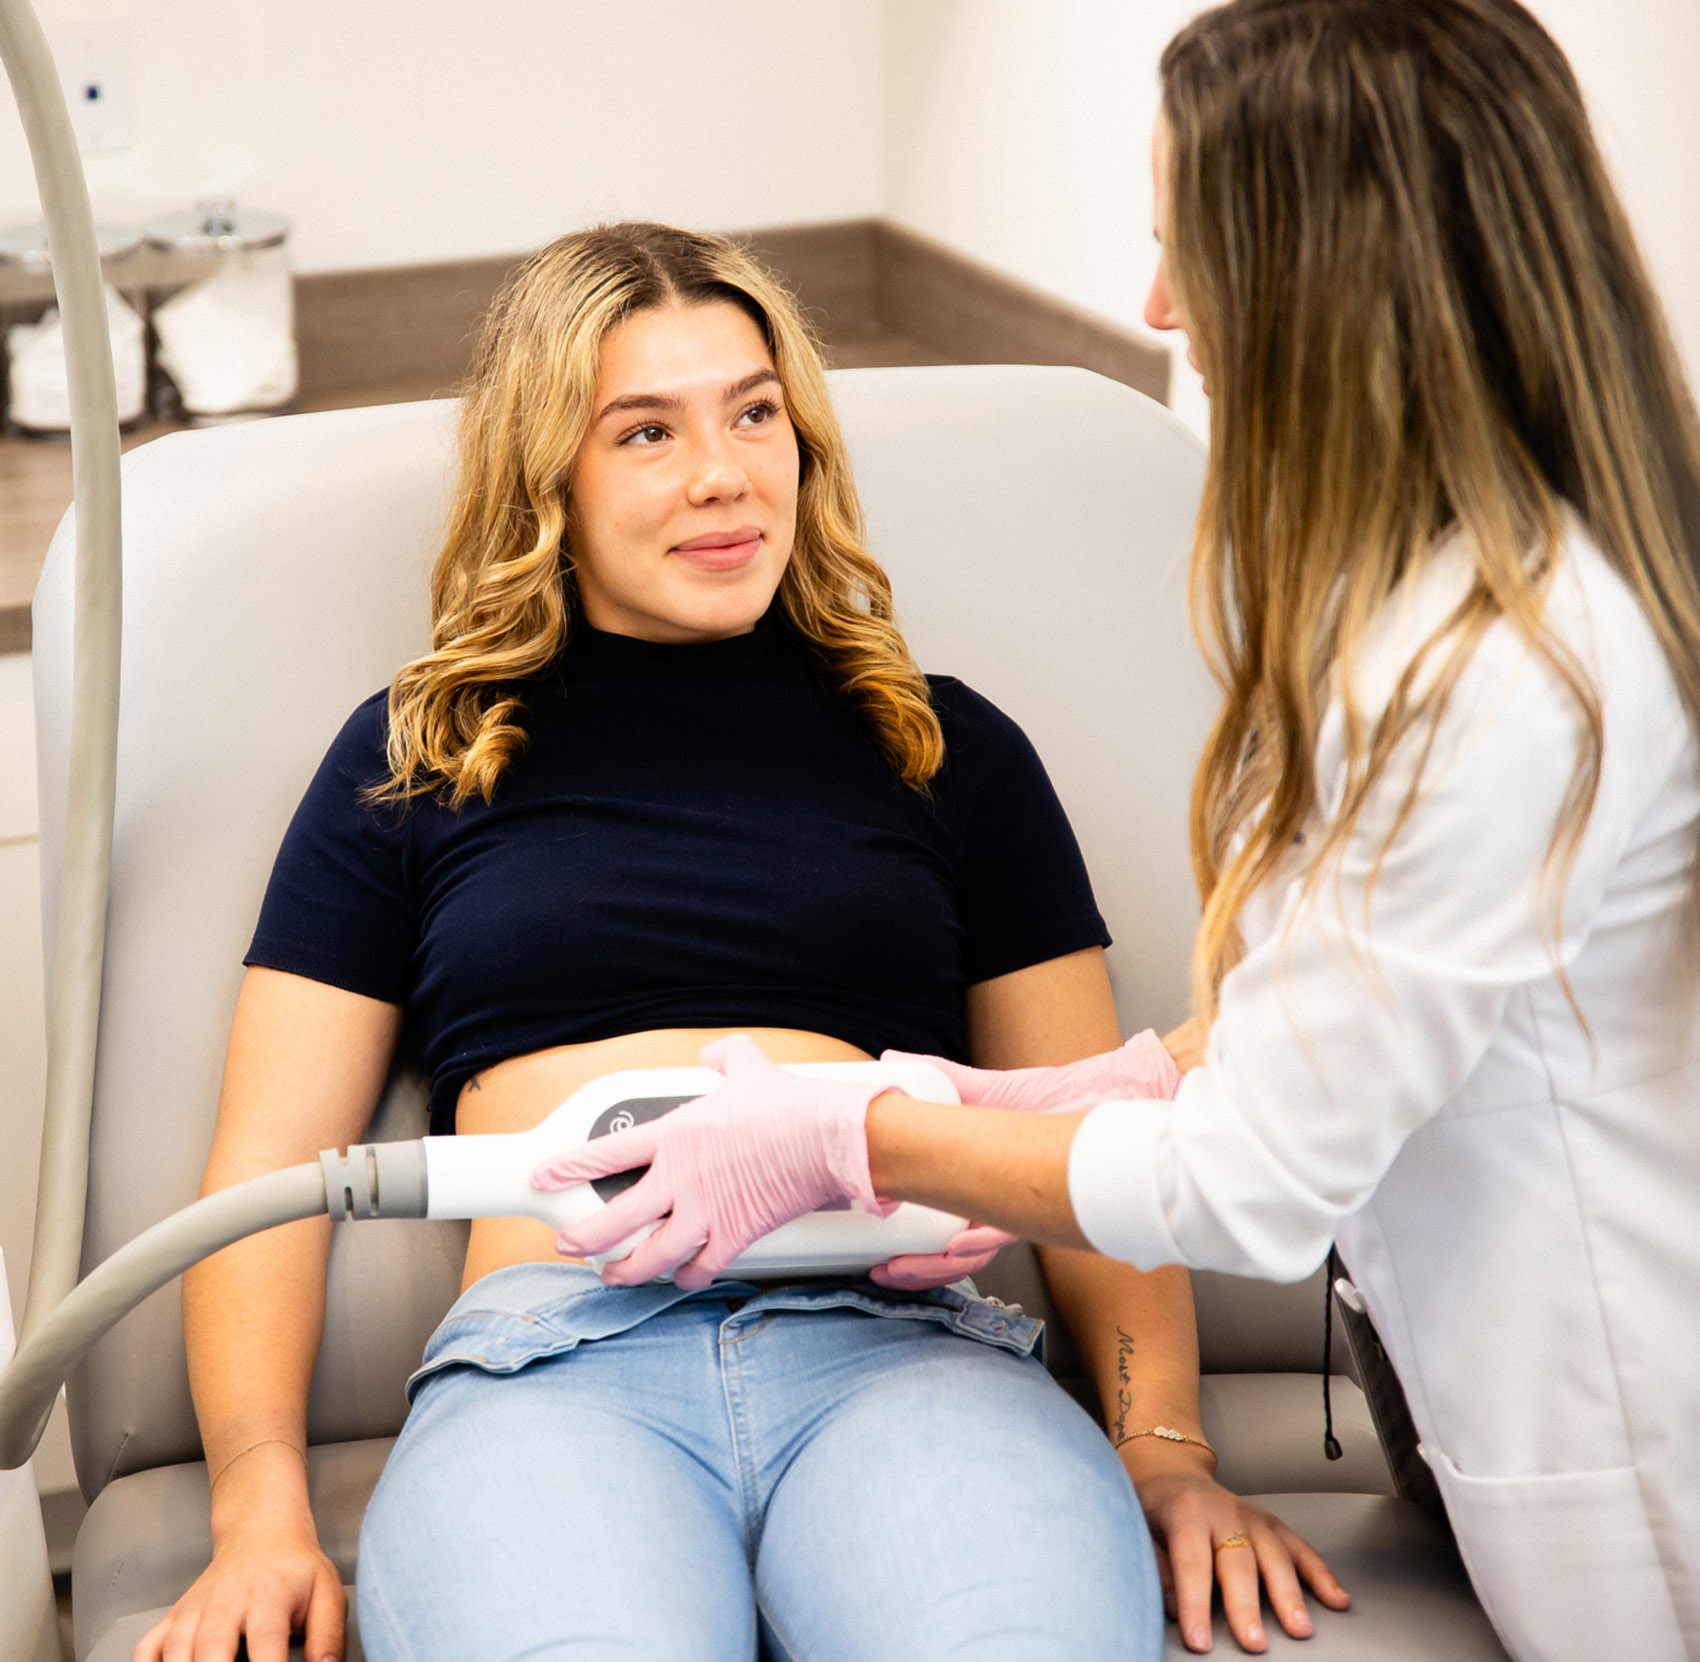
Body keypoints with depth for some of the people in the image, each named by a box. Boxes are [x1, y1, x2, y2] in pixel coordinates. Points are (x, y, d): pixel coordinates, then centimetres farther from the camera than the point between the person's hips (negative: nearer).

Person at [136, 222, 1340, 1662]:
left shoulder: (944, 747, 23)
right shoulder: (416, 758, 20)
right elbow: (270, 1166, 14)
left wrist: (1171, 1452, 1)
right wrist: (261, 1508, -2)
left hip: (899, 1342, 1)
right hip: (550, 1358, -1)